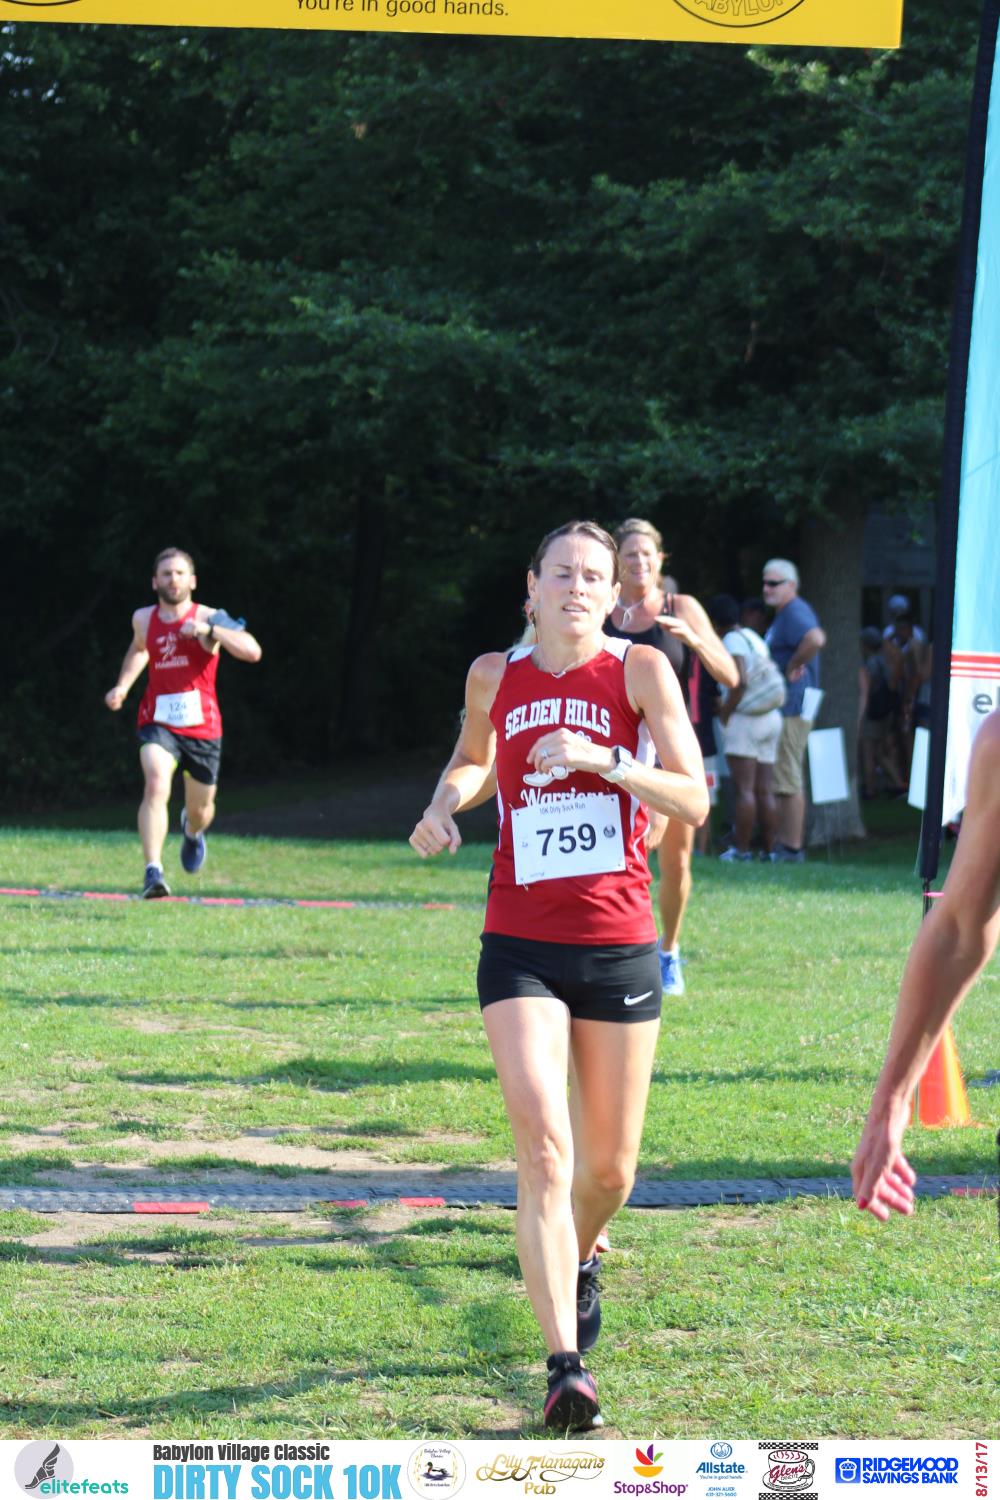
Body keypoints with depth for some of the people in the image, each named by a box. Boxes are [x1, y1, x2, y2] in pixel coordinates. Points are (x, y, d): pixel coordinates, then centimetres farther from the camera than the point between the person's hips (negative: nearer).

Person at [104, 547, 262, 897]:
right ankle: (153, 872, -32)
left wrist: (208, 630, -31)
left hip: (202, 726, 0)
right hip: (158, 722, 0)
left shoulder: (207, 617, -7)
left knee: (200, 809, 14)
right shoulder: (143, 619, 4)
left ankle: (192, 831, 53)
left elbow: (252, 652, -22)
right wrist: (122, 686, 17)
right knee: (155, 785, -27)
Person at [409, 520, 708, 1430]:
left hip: (619, 946, 0)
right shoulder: (494, 676, 6)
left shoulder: (639, 671, -2)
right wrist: (446, 804, 5)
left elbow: (693, 801, -7)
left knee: (609, 1167, 10)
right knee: (544, 1148, -17)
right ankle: (568, 1366, -18)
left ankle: (581, 1260, 46)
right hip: (520, 945, 0)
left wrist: (602, 760, -20)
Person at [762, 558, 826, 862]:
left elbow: (816, 639, -34)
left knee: (787, 780, -9)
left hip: (790, 708, -11)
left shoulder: (794, 614, -15)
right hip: (784, 708, 11)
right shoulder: (785, 614, 19)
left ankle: (791, 848, -8)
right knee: (782, 779, 14)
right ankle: (785, 844, 19)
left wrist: (793, 667, -23)